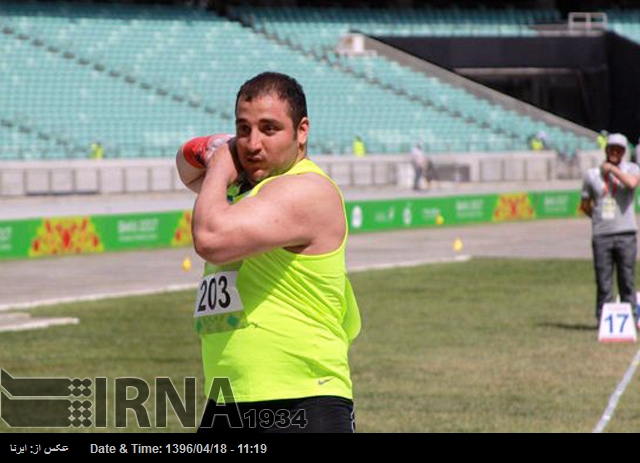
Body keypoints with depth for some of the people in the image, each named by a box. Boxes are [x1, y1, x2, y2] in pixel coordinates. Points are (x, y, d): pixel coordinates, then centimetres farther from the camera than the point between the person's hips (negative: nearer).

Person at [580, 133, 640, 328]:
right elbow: (585, 205, 20)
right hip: (601, 236, 1)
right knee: (603, 282, 0)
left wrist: (612, 169, -8)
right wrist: (598, 217, 9)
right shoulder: (592, 174, 11)